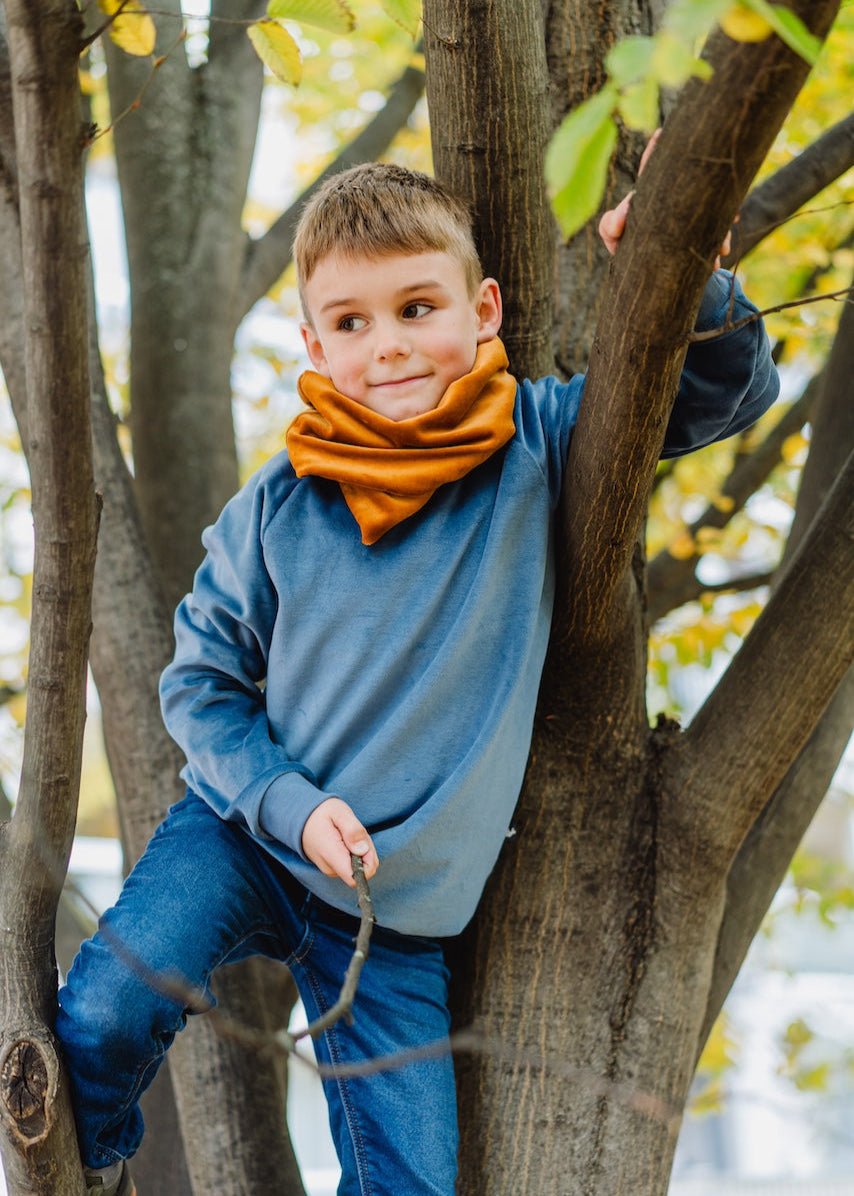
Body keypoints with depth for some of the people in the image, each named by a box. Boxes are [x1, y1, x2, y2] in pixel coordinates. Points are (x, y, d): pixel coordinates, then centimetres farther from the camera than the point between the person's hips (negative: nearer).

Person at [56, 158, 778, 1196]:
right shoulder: (279, 507, -10)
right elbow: (201, 680, 0)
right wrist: (290, 803, -15)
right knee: (105, 1014, -25)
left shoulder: (538, 445, -9)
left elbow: (731, 391, -7)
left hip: (401, 909, 1)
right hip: (241, 836, 0)